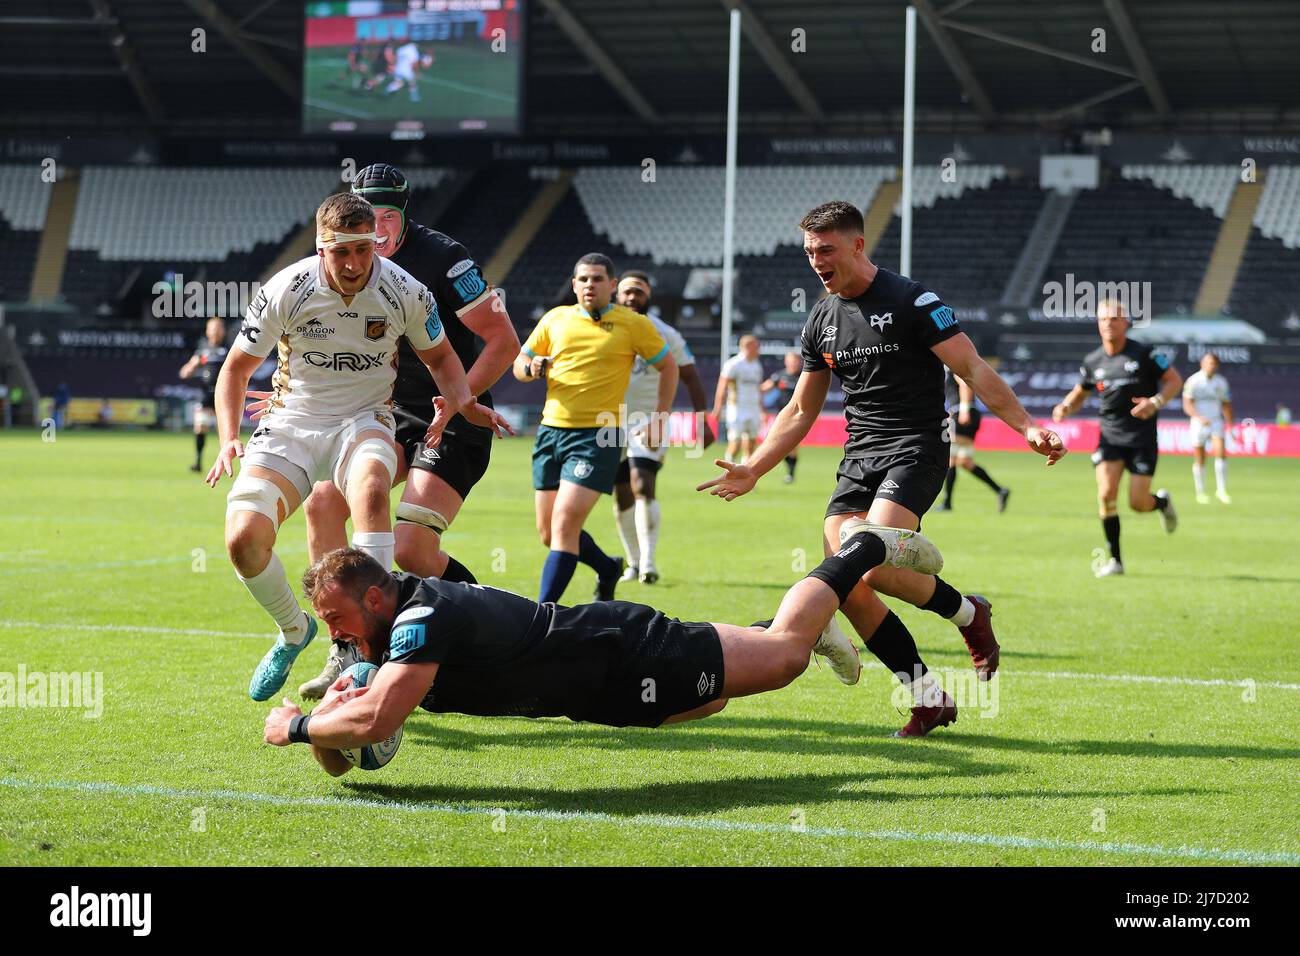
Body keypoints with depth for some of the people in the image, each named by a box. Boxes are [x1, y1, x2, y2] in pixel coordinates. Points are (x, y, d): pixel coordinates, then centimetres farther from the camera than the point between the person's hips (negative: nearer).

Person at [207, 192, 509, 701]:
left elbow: (440, 356, 9)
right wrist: (229, 440, -17)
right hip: (291, 423, 1)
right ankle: (293, 631, 11)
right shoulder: (285, 291, -14)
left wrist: (462, 400, -12)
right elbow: (236, 369, -2)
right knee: (243, 538, -21)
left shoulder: (406, 292, -11)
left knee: (371, 486, -39)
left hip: (364, 421, -1)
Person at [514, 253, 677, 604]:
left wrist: (659, 417, 4)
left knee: (564, 524, -18)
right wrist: (531, 368, -6)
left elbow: (668, 366, 10)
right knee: (549, 534, 9)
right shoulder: (555, 319, 10)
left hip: (598, 435, -5)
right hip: (552, 429, 5)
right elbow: (520, 363, 17)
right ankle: (608, 568, 36)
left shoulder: (633, 324, 0)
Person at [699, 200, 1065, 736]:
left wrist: (1027, 427, -20)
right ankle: (929, 697, 2)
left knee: (876, 567, -26)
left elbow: (973, 370, -10)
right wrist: (753, 470, 15)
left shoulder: (910, 301, -8)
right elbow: (801, 411, 21)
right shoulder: (822, 321, 12)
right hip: (859, 458, 7)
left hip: (915, 450, -7)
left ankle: (967, 613, 4)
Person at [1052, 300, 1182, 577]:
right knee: (1106, 494, -15)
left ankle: (1162, 502, 32)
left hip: (1142, 437, -3)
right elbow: (1080, 393, 19)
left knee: (1138, 503, -6)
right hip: (1110, 436, 3)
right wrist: (1065, 408, -3)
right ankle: (1115, 560, -3)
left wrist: (1155, 402, -20)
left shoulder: (1144, 354, -7)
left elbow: (1174, 380, -2)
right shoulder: (1092, 361, 5)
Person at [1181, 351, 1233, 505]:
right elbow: (1187, 405, -11)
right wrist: (1199, 417, -27)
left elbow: (1226, 405, 15)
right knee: (1199, 460, 2)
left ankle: (1221, 490, -9)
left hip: (1216, 422, 2)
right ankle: (1200, 493, 15)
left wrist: (1230, 424, 10)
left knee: (1221, 453, -15)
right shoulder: (1193, 381, -6)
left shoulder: (1221, 382, 6)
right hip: (1198, 423, -2)